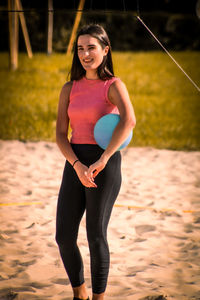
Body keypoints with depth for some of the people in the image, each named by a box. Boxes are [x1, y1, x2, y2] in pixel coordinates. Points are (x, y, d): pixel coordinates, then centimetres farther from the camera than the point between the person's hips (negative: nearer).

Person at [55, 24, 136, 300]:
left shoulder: (114, 86, -5)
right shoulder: (69, 89, 10)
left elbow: (129, 120, -25)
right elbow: (60, 134, 4)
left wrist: (101, 161, -29)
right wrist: (77, 165, -14)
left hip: (104, 165, -5)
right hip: (74, 165, 5)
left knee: (96, 236, -1)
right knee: (64, 236, 3)